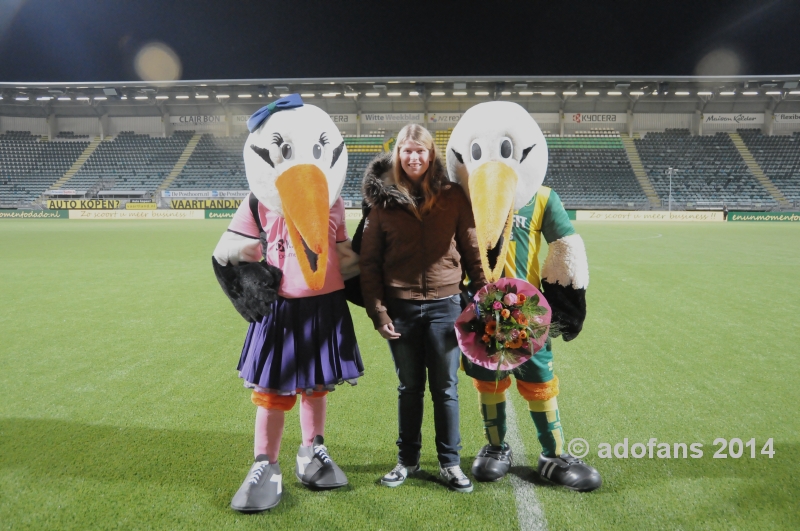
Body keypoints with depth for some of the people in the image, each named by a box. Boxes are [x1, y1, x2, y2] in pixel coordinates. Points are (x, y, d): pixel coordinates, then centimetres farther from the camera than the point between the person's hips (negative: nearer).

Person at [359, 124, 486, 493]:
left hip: (445, 305, 0)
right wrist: (377, 310, -5)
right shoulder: (382, 200, 0)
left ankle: (450, 462, 25)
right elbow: (369, 261, 0)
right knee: (409, 388, 14)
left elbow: (472, 250, 4)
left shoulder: (453, 196, 2)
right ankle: (407, 460, 31)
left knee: (446, 388, 9)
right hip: (400, 308, 0)